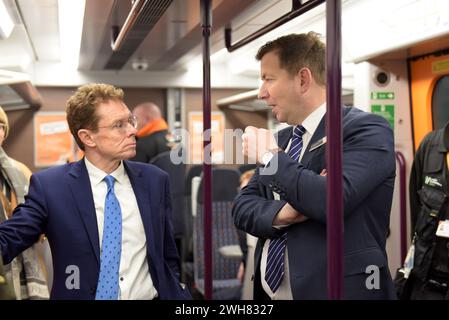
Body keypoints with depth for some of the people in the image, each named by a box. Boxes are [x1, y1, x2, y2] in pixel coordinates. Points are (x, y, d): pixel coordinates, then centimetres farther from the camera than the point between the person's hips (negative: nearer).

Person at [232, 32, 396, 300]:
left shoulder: (366, 129, -12)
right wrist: (280, 214, -15)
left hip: (331, 289, -6)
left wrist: (270, 156, -15)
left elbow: (332, 200, -27)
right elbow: (243, 206, 5)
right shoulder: (283, 138, 10)